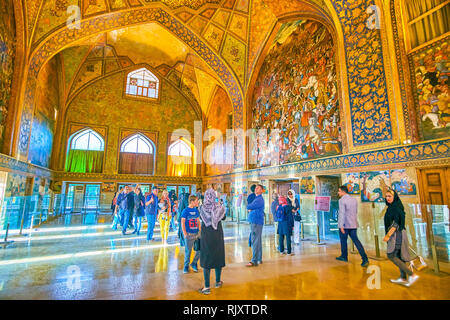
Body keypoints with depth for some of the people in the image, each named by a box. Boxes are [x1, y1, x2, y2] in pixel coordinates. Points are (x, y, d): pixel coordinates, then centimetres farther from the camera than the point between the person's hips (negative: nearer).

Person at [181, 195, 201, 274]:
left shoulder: (196, 210, 8)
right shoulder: (185, 210, -8)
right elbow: (182, 222, -8)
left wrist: (200, 230, 10)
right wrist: (184, 233, -13)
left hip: (197, 233, 5)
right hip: (189, 234, -5)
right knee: (188, 251, 4)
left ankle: (194, 263, 26)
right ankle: (186, 266, 25)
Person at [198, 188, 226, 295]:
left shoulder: (202, 208, -13)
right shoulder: (219, 207, -10)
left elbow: (201, 218, 4)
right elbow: (223, 218, 8)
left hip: (206, 236, -1)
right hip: (218, 236, 2)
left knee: (206, 260, 6)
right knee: (218, 257, 16)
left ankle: (207, 287, 8)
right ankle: (218, 282, 33)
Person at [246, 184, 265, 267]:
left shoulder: (259, 199, -12)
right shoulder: (257, 199, 19)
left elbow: (248, 207, -15)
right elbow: (249, 207, 20)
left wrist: (249, 207, 5)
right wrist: (250, 208, 1)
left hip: (256, 222, -10)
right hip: (254, 222, 10)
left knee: (255, 241, -9)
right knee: (258, 241, 15)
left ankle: (254, 261, -6)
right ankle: (259, 259, 24)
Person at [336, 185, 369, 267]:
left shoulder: (342, 200, -12)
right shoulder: (354, 200, 10)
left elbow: (342, 213, -18)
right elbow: (356, 212, 17)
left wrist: (341, 225, -17)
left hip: (344, 225, -6)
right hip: (353, 225, 6)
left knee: (343, 240, 10)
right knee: (356, 240, 6)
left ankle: (344, 256, 24)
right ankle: (365, 258, -3)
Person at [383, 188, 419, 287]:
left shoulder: (396, 207, -15)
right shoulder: (392, 207, 13)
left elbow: (396, 223, -21)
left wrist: (388, 235, -24)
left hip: (396, 234, -10)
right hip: (396, 234, 10)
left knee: (391, 255, -7)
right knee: (398, 256, 12)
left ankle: (412, 275, -4)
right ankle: (403, 278, 18)